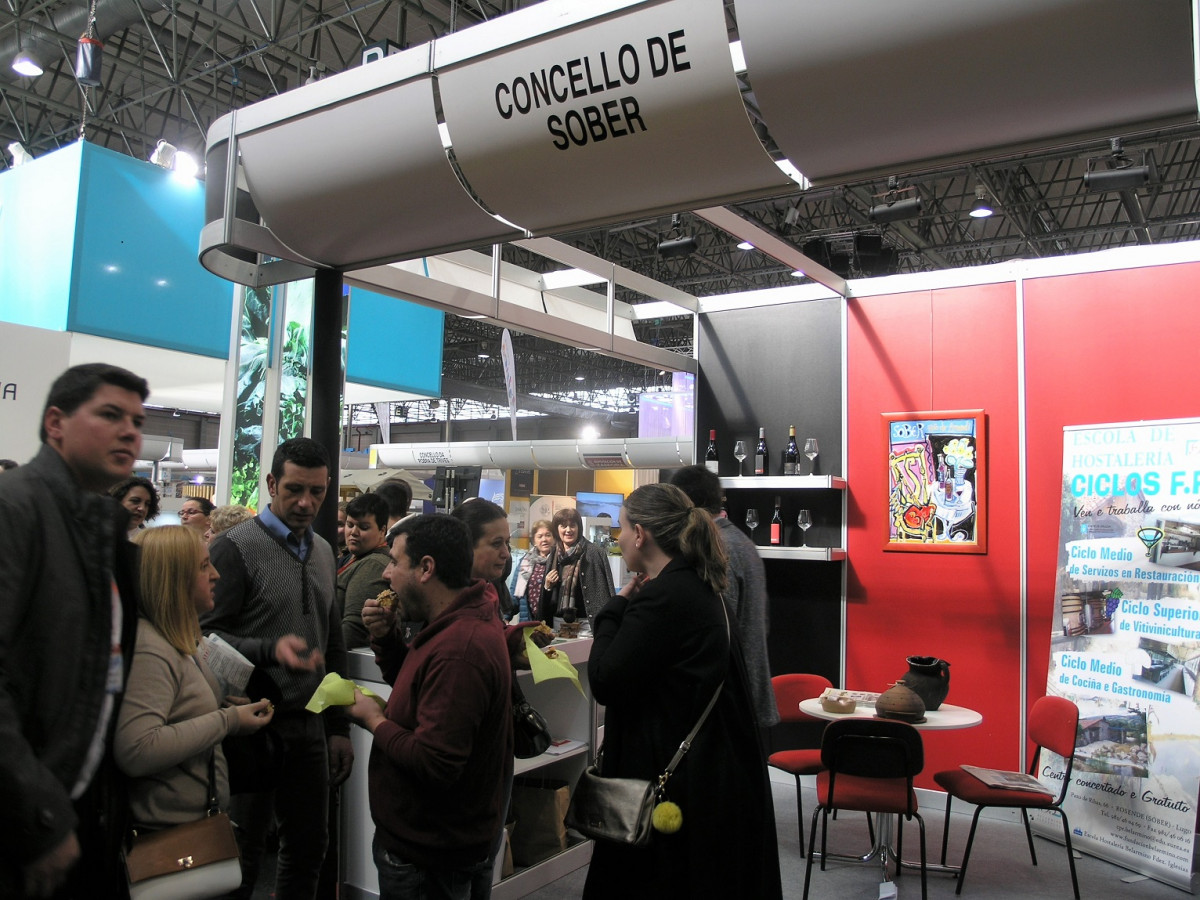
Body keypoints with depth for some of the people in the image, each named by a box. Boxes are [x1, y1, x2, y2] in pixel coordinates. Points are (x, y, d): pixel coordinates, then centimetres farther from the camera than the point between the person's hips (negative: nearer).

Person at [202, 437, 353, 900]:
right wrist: (271, 649, -29)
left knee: (309, 847, 15)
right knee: (241, 853, 7)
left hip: (309, 726, 6)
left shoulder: (323, 552, 11)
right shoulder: (235, 547, -8)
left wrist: (338, 726, 13)